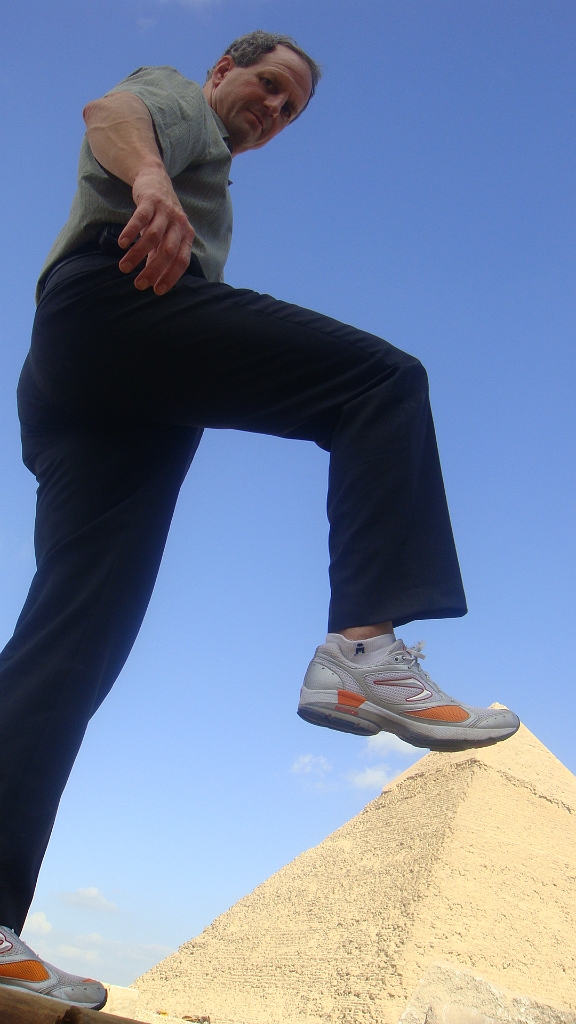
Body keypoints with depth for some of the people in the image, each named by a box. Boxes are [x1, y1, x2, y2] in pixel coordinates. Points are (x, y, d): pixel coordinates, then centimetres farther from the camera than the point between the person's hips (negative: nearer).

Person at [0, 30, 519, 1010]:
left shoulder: (202, 163, 46)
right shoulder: (174, 96, 22)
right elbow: (110, 111, -2)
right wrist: (150, 178, -25)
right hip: (115, 295, -9)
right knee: (379, 377, -18)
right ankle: (363, 647, -39)